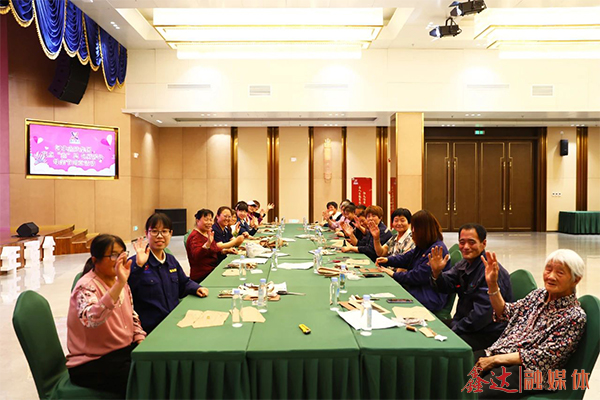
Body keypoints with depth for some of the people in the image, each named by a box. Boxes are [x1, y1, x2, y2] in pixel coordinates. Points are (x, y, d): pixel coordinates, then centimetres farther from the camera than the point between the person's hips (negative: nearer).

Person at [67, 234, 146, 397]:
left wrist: (141, 341, 0)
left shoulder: (118, 281, 6)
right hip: (91, 363, -7)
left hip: (125, 349, 7)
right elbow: (91, 319, -40)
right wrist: (120, 283, -46)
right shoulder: (87, 286, -18)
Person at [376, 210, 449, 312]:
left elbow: (418, 276, -22)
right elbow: (407, 258, 24)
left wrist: (394, 274, -13)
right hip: (418, 290, 9)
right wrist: (388, 260, 9)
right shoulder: (424, 246, 11)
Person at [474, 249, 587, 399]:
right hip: (500, 351, 6)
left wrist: (495, 360, -16)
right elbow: (505, 312, 15)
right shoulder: (539, 294, 8)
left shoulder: (574, 316, -11)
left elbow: (543, 356, -16)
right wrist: (492, 284, 0)